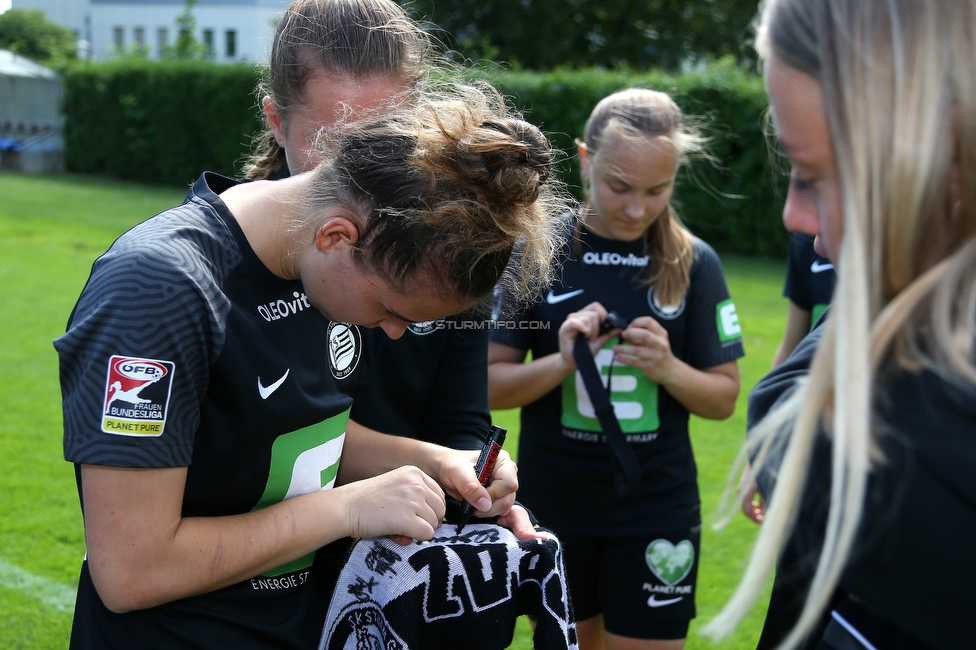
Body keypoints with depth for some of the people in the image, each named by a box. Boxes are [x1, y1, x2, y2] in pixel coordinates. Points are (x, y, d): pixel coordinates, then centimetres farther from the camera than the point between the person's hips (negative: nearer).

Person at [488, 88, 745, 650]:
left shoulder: (694, 262, -4)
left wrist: (667, 368, -19)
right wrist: (563, 362, -22)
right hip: (553, 510, 0)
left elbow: (724, 398, 0)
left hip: (656, 514, 0)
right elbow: (488, 384, -5)